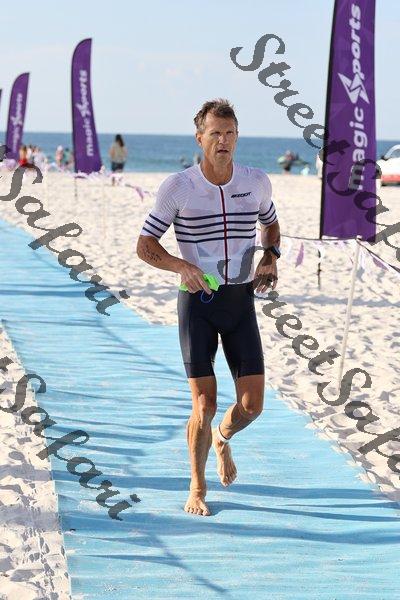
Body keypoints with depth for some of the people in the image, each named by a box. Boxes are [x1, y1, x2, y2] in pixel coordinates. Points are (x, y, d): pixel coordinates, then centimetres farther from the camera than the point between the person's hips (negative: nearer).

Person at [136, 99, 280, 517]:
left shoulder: (257, 182, 1)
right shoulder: (177, 187, -9)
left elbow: (271, 224, 22)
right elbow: (144, 247, -3)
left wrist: (270, 258, 1)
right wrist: (182, 266, -22)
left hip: (241, 300, 3)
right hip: (198, 301, -3)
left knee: (252, 404, -1)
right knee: (205, 405, -7)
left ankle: (222, 439, 35)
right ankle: (197, 488, 15)